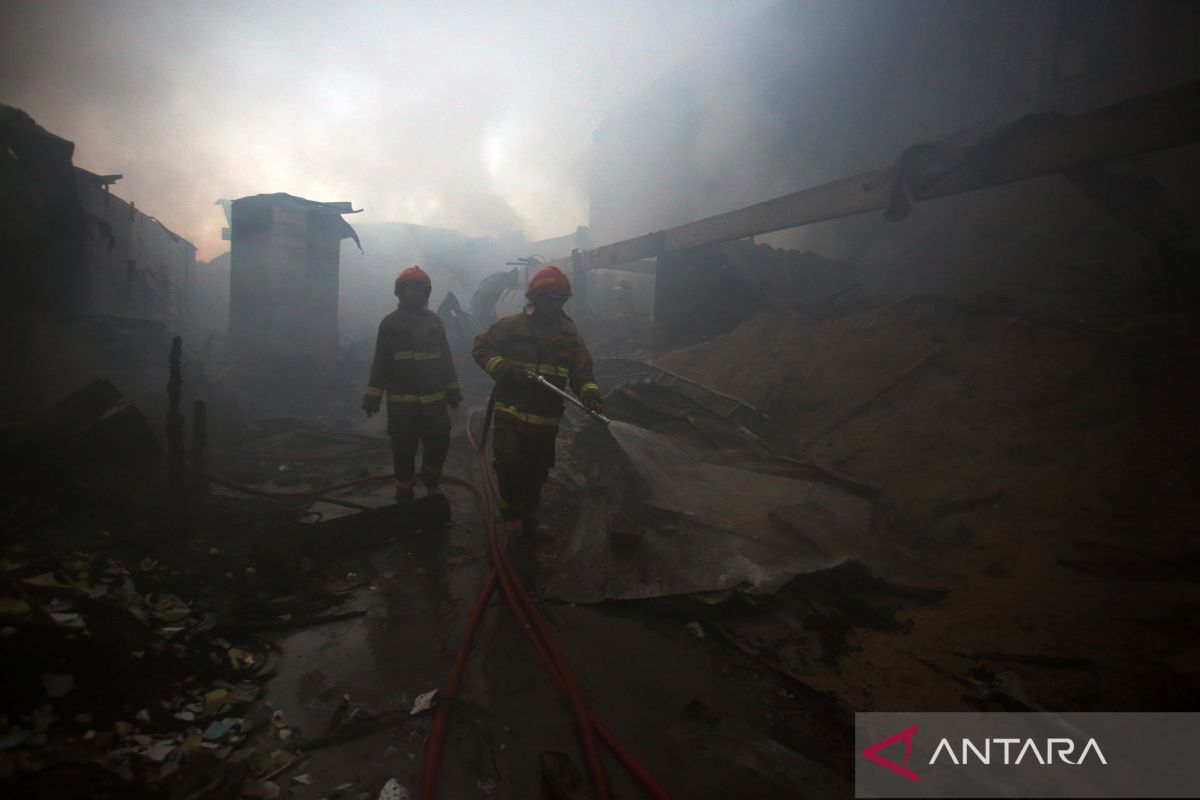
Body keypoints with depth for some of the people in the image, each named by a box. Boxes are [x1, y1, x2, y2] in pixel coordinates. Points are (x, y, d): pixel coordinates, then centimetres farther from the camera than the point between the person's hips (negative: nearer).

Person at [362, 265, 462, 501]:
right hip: (401, 400, -3)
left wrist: (452, 389, 12)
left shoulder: (434, 320, 10)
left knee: (439, 443, 4)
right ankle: (404, 493, 19)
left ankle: (431, 481, 29)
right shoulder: (390, 322, 0)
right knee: (404, 449, 3)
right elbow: (380, 362, -1)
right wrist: (373, 396, -5)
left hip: (434, 399, 3)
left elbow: (445, 358, 13)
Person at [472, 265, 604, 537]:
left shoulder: (570, 334, 4)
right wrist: (504, 369, -19)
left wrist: (591, 395, -21)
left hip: (546, 420, 3)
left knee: (537, 472, 13)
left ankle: (529, 514, 35)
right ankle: (511, 511, 12)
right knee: (510, 464, -15)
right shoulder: (511, 325, -5)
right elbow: (480, 348, -3)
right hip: (510, 413, -3)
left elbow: (582, 372, -1)